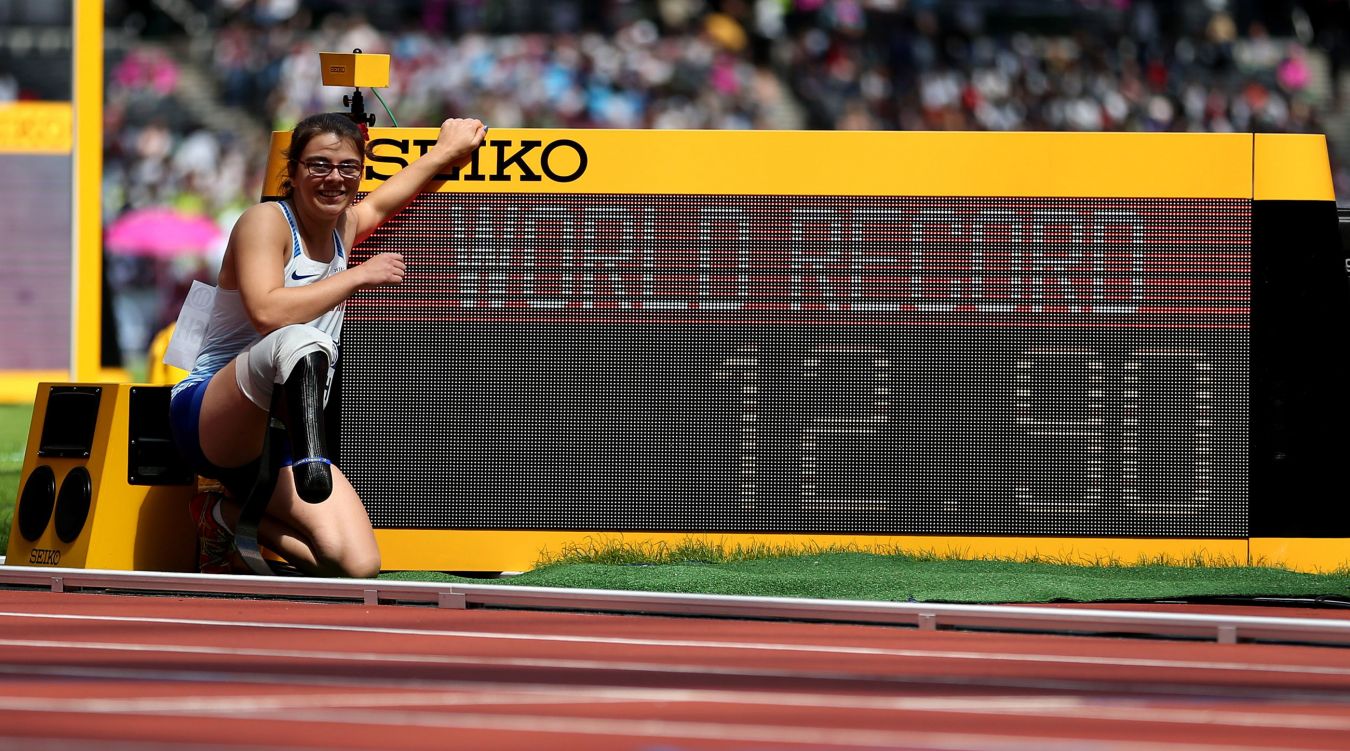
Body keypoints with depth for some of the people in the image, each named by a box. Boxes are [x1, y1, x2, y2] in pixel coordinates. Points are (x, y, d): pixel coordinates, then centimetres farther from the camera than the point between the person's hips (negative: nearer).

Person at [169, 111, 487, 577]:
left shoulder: (344, 228, 15)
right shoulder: (267, 220, -7)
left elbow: (380, 203, 41)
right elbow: (266, 312, -26)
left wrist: (445, 152, 42)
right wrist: (358, 276, -21)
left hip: (278, 442, 8)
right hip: (211, 414, -8)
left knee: (357, 568, -16)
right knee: (298, 341, -39)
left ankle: (228, 517, 6)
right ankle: (309, 460, -61)